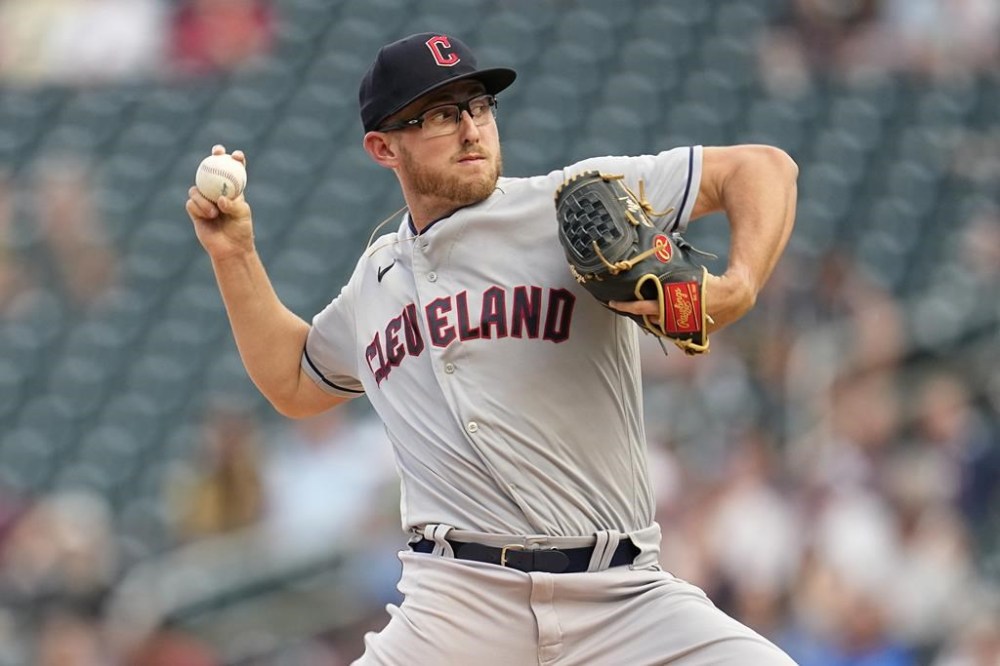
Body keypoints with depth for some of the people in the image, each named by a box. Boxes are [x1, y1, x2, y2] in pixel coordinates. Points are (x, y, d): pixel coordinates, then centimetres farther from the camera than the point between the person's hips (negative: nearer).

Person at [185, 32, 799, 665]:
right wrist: (234, 254, 27)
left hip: (622, 597, -2)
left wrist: (738, 288, -15)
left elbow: (762, 167, 3)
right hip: (458, 605, 2)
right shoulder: (377, 278, 19)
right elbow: (294, 383, 37)